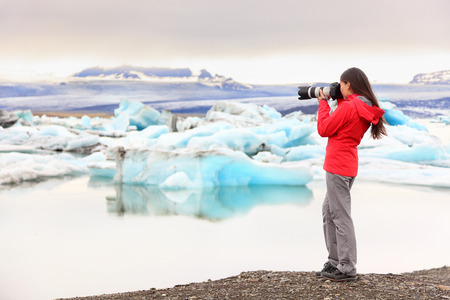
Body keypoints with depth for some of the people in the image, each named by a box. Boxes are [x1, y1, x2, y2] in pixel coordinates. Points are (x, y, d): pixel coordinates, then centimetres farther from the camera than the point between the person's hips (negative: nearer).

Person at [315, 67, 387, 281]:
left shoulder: (347, 107, -18)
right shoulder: (366, 109, 9)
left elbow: (324, 130, -11)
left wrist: (323, 103, -1)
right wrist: (338, 101, 13)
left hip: (338, 167, -10)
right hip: (347, 166, 10)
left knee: (340, 216, -5)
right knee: (328, 212, 19)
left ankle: (347, 269, 0)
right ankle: (335, 261, 25)